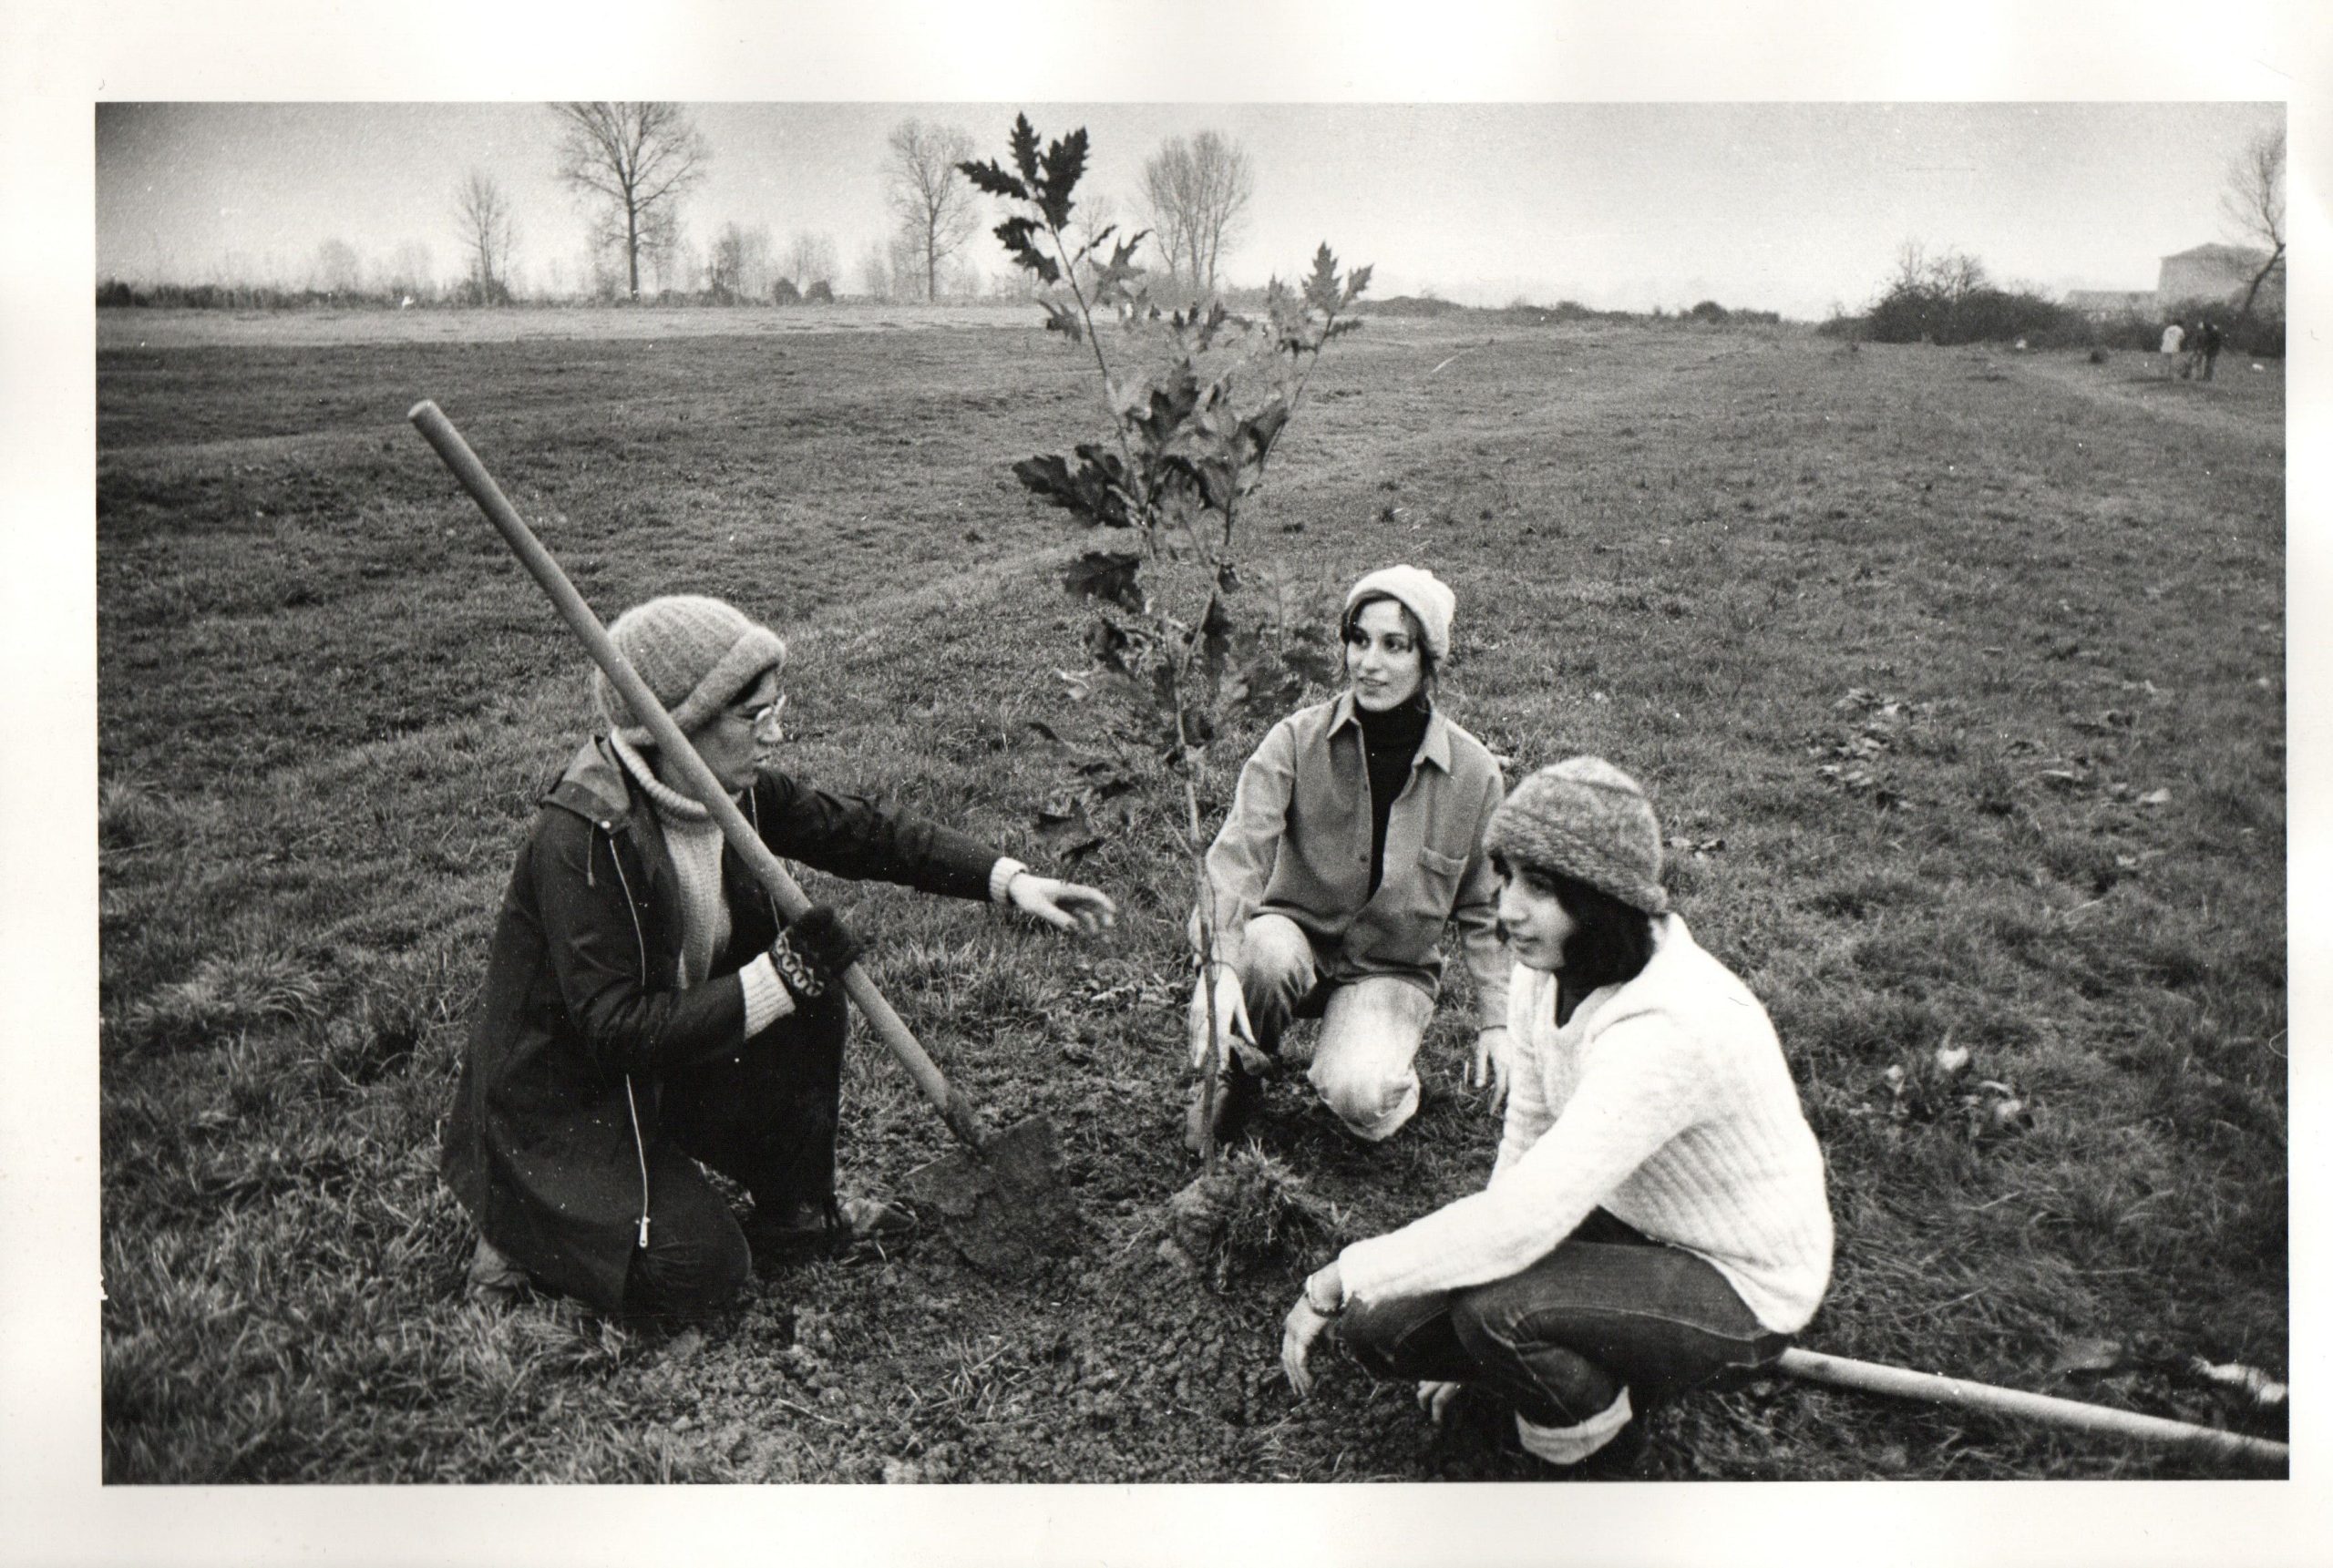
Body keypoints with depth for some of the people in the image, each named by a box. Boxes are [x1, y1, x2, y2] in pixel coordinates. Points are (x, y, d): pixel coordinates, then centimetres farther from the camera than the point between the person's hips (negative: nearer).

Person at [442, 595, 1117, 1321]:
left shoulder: (734, 791, -9)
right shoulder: (580, 839, -31)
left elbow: (858, 830, -1)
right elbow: (618, 1032, -32)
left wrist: (1008, 879, -10)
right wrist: (778, 979, -34)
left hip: (665, 1061, 7)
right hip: (556, 1112, -7)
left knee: (810, 994, -9)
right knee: (701, 1273, -16)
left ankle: (793, 1212, 8)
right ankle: (523, 1230, 9)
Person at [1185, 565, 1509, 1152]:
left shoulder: (1475, 773, -7)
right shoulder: (1297, 740, -13)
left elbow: (1484, 911, 5)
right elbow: (1238, 852, -25)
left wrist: (1496, 1020, -1)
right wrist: (1219, 966, -40)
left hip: (1393, 969, 0)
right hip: (1296, 934, 0)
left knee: (1359, 1101, -27)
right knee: (1265, 953, -36)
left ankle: (1393, 1079, 11)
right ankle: (1234, 1077, -5)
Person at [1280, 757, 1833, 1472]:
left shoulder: (1671, 1026, -35)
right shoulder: (1546, 973, -8)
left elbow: (1519, 1220, -40)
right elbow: (1526, 1151, 2)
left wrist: (1337, 1280, -31)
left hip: (1738, 1283, -7)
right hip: (1616, 1221, 7)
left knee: (1497, 1310, -33)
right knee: (1380, 1325, -8)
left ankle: (1593, 1419, 1)